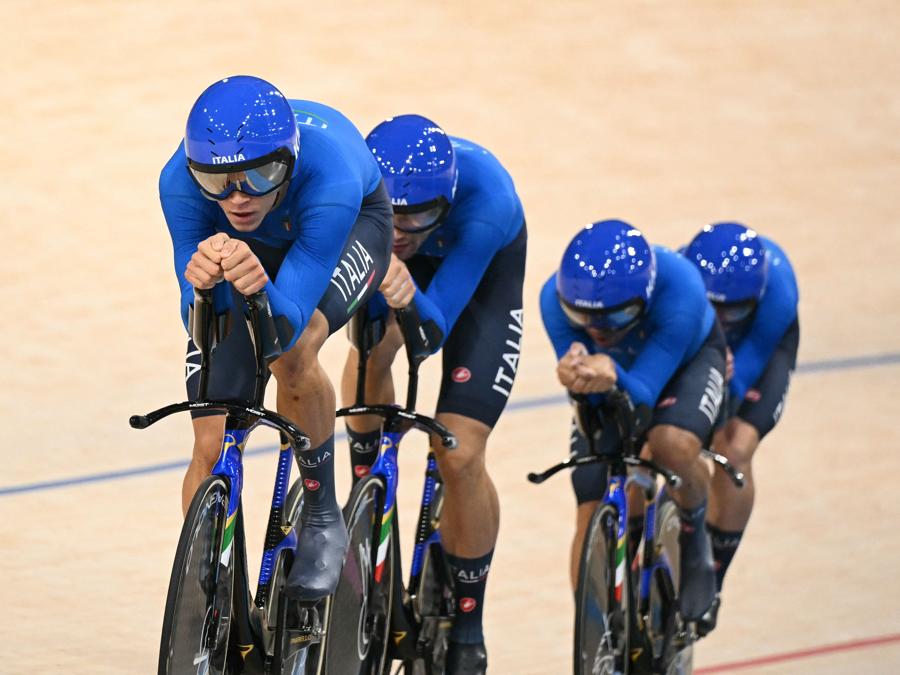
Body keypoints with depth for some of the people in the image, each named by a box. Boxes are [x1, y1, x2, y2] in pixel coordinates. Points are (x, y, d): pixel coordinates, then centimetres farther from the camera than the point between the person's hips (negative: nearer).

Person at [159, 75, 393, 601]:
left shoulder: (331, 180, -43)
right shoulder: (181, 181, -35)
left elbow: (288, 324, -42)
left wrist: (260, 289, -64)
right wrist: (201, 285, -54)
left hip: (349, 228, -3)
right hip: (250, 244, 3)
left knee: (293, 351, -34)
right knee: (212, 445, -7)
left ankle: (324, 522, -11)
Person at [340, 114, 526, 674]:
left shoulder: (488, 199, -42)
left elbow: (433, 329, -43)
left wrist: (410, 301, -65)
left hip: (483, 271, -2)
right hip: (381, 267, 2)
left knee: (460, 456, -13)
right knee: (374, 341, -33)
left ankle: (467, 630, 7)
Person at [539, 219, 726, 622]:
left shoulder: (680, 290, -42)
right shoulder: (557, 297, -35)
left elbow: (643, 395, -41)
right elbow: (588, 400, -31)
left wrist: (613, 376, -64)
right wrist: (576, 375, -55)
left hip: (687, 356, -2)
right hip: (607, 386, 3)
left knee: (673, 445, -34)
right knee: (592, 515, -8)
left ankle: (694, 529, -2)